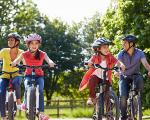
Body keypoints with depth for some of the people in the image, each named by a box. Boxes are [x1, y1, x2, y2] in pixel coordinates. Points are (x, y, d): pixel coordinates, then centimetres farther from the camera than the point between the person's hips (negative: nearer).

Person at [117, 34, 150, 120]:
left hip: (135, 75, 0)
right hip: (124, 77, 0)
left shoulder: (139, 53, -9)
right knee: (123, 96, -19)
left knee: (139, 80, -38)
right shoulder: (121, 54, -7)